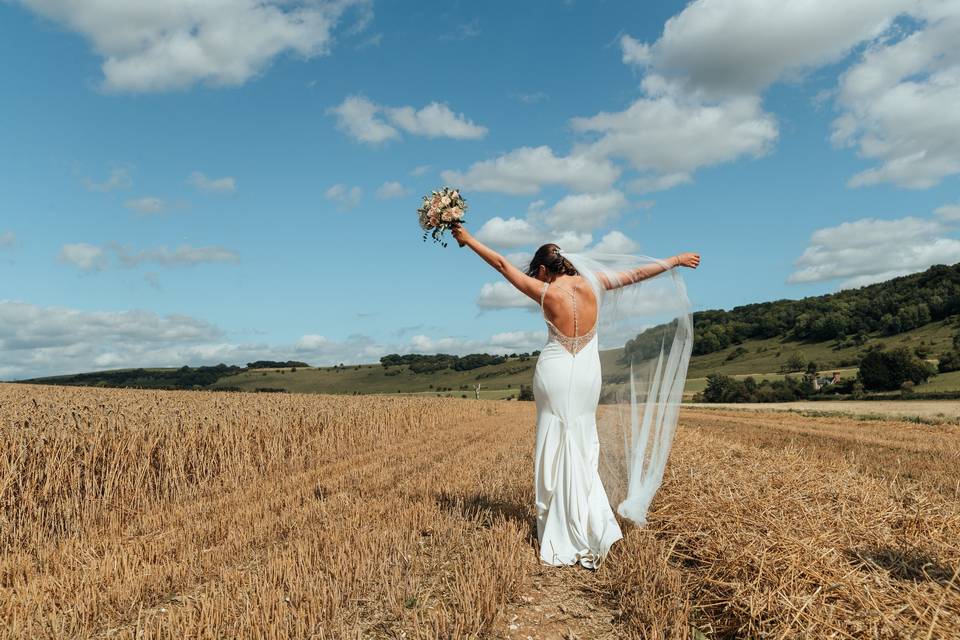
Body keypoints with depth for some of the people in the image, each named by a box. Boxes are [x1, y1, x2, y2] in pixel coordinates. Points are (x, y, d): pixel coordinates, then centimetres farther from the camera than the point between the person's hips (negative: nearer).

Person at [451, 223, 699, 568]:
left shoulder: (544, 292, -8)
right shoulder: (590, 283, -2)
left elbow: (502, 264, 1)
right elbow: (637, 274, 8)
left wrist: (469, 239, 12)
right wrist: (676, 260, 21)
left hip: (555, 371, -3)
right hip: (587, 374, 3)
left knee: (554, 451, 5)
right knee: (582, 450, 11)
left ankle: (561, 538, 9)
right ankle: (590, 531, 7)